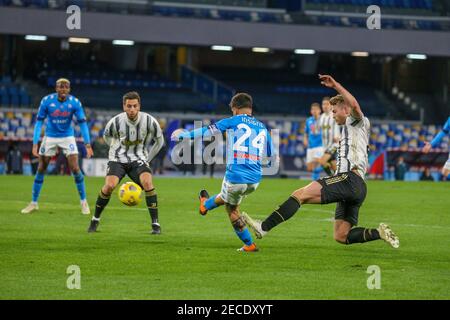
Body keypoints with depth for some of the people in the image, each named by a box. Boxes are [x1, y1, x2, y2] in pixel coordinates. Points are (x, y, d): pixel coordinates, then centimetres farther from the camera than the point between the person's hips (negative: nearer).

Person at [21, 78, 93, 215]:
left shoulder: (75, 102, -14)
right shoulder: (46, 101, -15)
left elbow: (82, 123, -9)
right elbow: (39, 122, -10)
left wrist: (88, 144, -17)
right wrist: (35, 144, -17)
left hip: (67, 137, -1)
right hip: (50, 137, 1)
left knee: (75, 169, -11)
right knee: (41, 169, 1)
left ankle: (84, 202, 4)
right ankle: (34, 203, 14)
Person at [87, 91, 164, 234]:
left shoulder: (149, 121, -13)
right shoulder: (115, 122, -13)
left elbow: (159, 141, 6)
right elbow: (107, 136, 11)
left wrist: (147, 158, 6)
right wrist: (117, 150, 8)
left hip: (138, 159, 0)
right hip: (118, 159, 0)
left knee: (147, 182, -27)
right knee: (109, 185, -23)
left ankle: (155, 224, -18)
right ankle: (95, 220, 0)